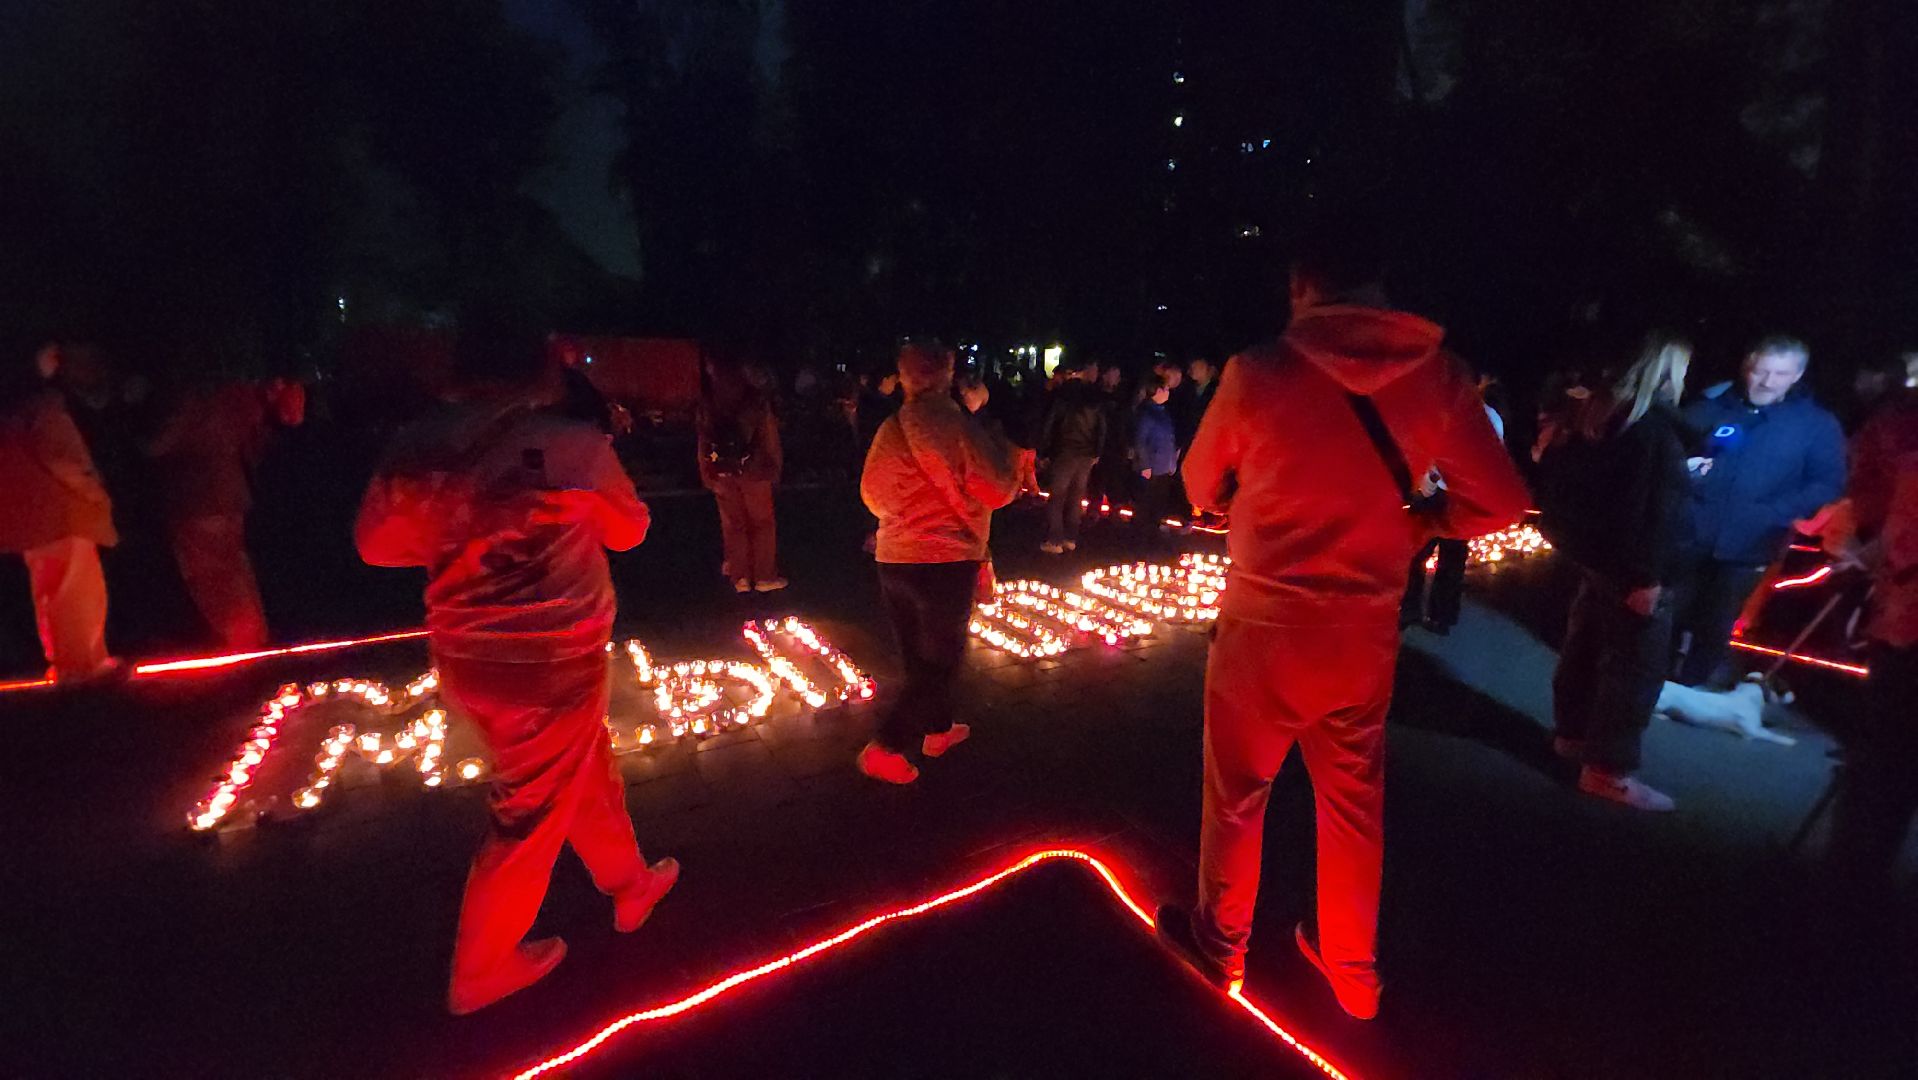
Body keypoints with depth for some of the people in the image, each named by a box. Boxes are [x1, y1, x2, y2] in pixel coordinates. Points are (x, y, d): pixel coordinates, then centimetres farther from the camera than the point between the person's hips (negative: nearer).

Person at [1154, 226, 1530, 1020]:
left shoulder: (1260, 370, -14)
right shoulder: (1436, 372, -5)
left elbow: (1203, 488, 0)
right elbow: (1499, 502, 1)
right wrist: (1409, 521, 12)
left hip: (1266, 627, -3)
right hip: (1367, 632, 4)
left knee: (1236, 796, 17)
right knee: (1354, 801, 23)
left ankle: (1220, 946, 39)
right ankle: (1353, 970, 42)